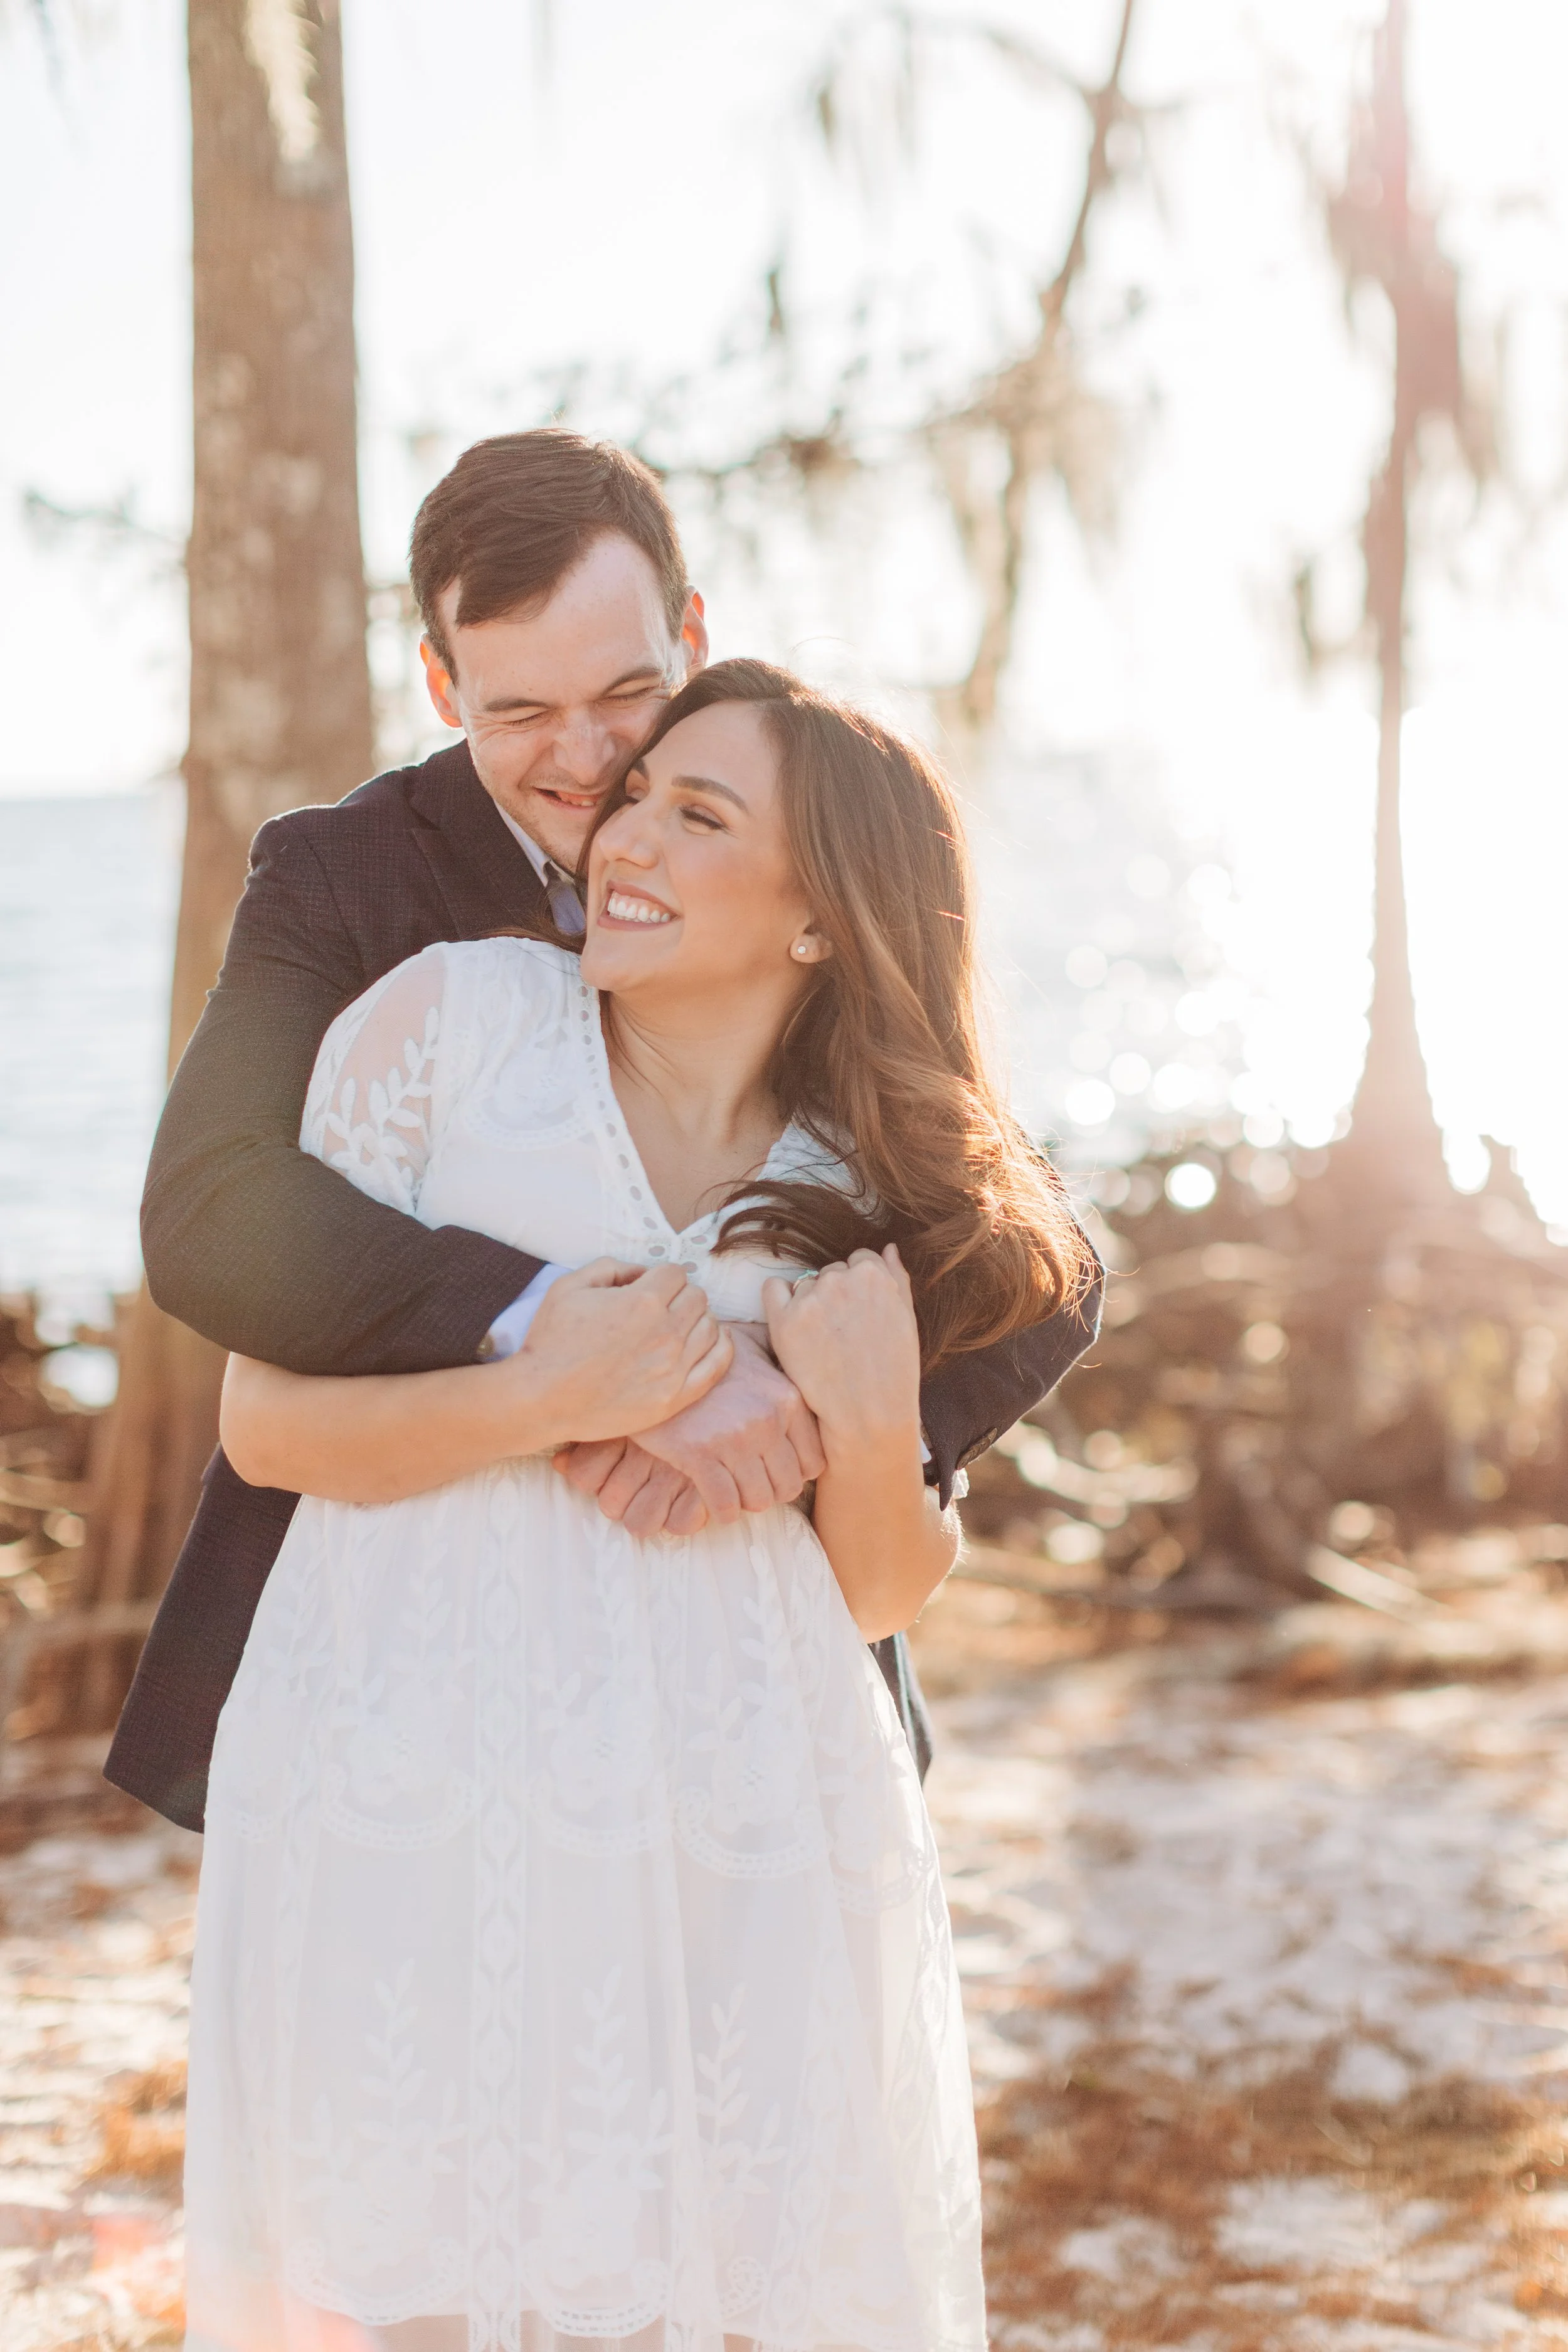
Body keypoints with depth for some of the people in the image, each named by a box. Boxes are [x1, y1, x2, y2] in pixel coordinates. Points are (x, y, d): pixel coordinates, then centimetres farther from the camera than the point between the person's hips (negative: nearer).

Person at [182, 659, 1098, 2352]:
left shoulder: (872, 1190, 9)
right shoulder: (451, 1018, 1)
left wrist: (874, 1428, -9)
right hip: (410, 1816, -2)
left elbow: (880, 1602, 10)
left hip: (741, 1848, 2)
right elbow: (264, 1419, -2)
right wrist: (547, 1399, -16)